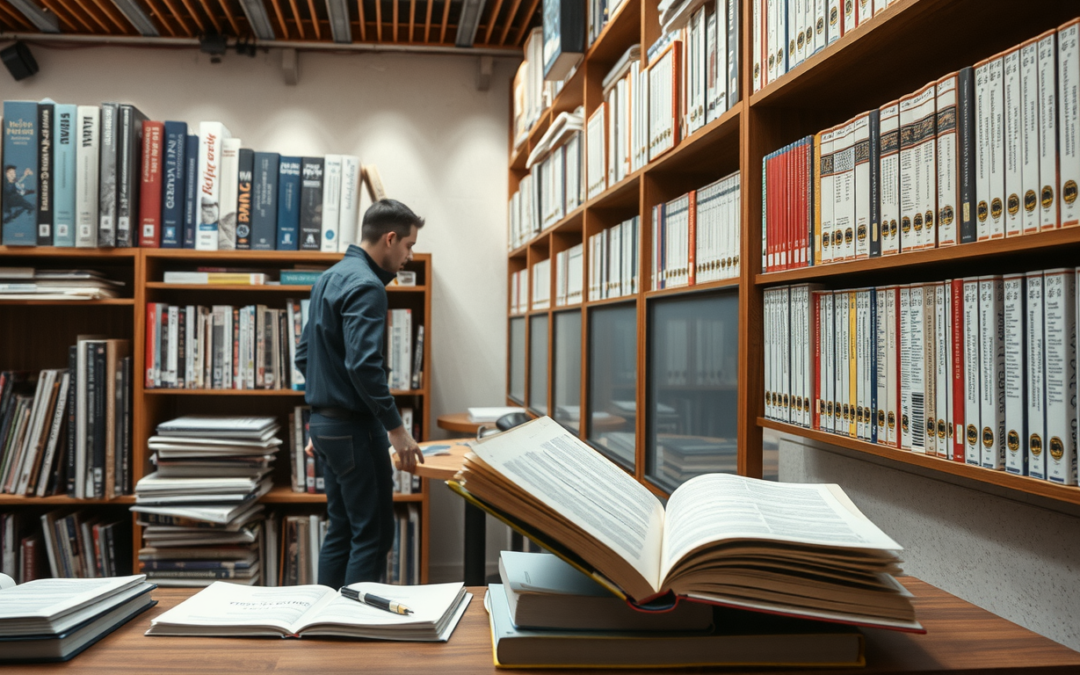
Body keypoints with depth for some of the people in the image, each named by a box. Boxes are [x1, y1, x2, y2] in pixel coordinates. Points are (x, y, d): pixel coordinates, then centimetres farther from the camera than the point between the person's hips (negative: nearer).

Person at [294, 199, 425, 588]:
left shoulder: (330, 277, 13)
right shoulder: (366, 286, -16)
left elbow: (305, 355, 18)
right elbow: (363, 365, -26)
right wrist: (396, 428, -21)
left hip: (326, 422, 10)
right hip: (355, 428, -10)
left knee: (341, 531, 15)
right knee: (373, 536, -1)